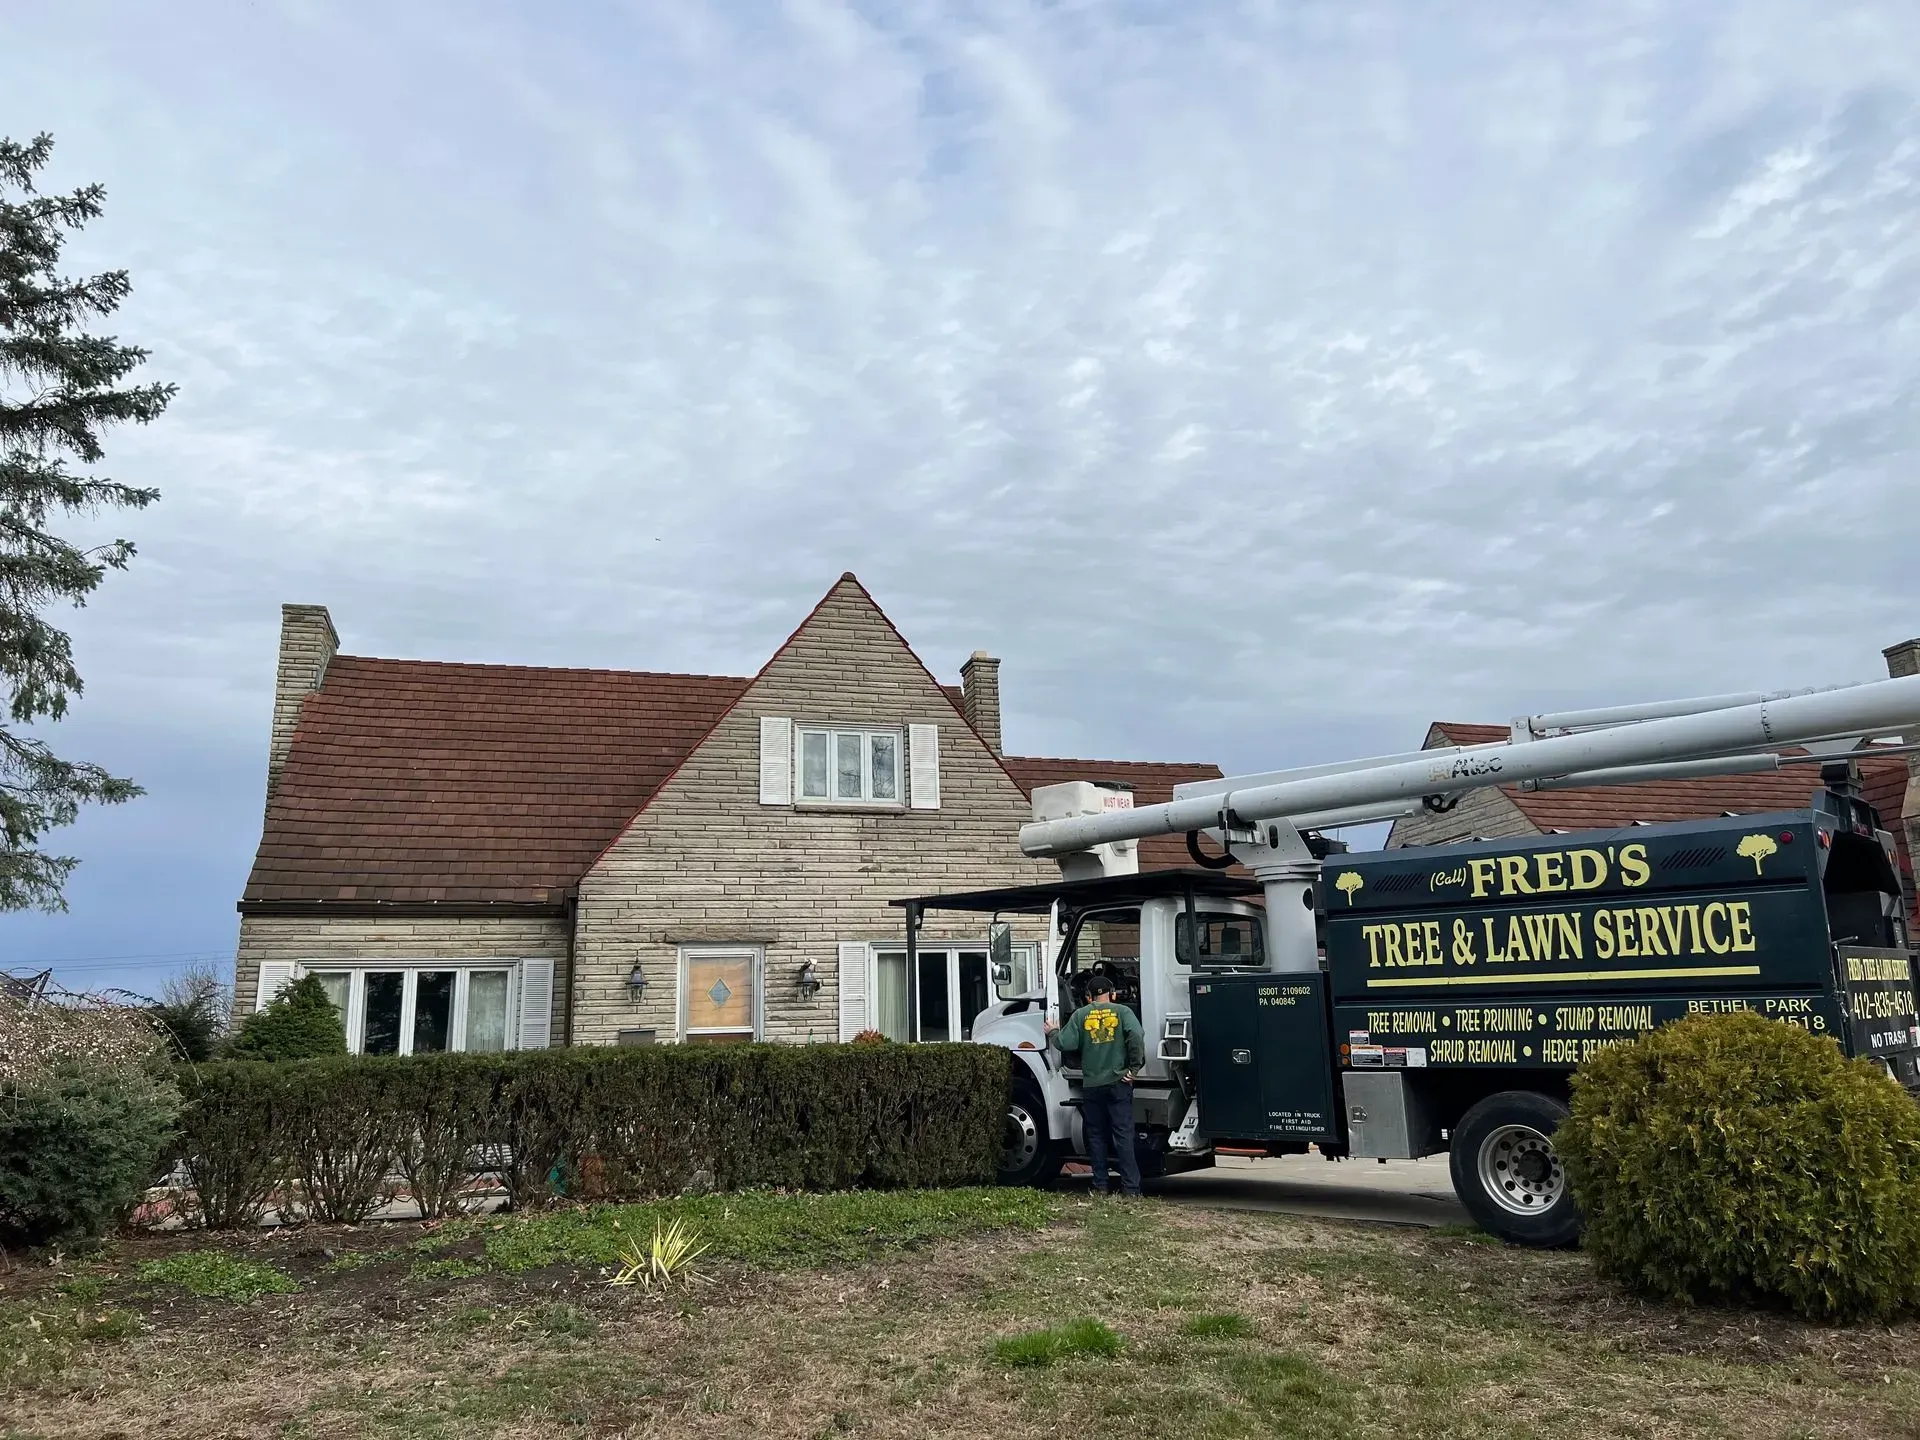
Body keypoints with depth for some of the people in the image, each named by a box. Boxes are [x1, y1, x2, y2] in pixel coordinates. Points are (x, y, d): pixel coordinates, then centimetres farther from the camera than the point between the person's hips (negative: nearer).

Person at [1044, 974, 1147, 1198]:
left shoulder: (1080, 1015, 4)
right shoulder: (1122, 1011, 1)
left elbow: (1065, 1044, -3)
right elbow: (1136, 1035, -15)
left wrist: (1053, 1033, 17)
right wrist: (1134, 1066, -8)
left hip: (1091, 1085, 1)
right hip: (1118, 1082, -1)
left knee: (1096, 1136, 10)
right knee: (1123, 1135, 1)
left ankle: (1100, 1186, 12)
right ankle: (1130, 1187, -2)